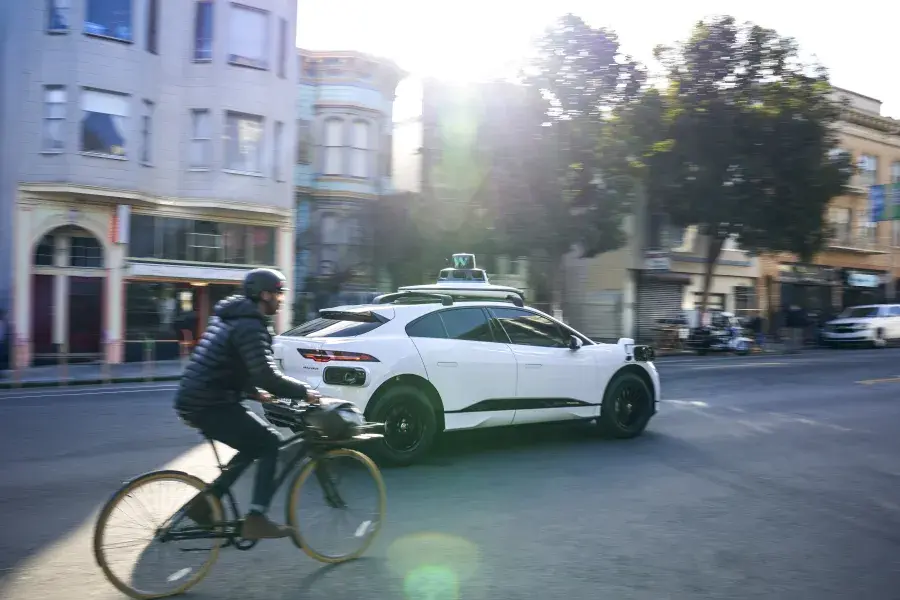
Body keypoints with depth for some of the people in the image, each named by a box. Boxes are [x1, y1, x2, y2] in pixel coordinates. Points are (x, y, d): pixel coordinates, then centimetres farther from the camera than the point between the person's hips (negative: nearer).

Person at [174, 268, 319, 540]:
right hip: (208, 405, -10)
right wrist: (303, 392, -13)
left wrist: (255, 393, 20)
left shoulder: (232, 317, 17)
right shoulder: (250, 326, -15)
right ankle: (256, 518, -7)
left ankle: (205, 501, 18)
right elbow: (266, 374, -24)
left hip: (196, 400, 10)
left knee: (255, 443, 17)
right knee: (270, 443, -7)